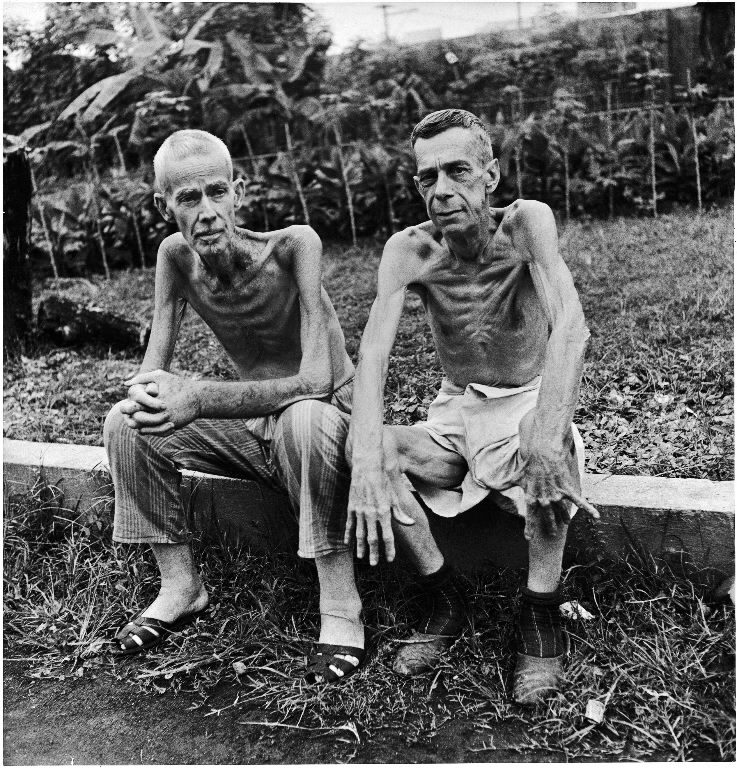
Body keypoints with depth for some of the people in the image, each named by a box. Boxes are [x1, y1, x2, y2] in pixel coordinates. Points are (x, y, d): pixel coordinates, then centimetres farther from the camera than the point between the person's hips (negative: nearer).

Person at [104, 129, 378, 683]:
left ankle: (340, 605, -24)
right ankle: (181, 585, 3)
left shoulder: (293, 245, -23)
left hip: (329, 421, -5)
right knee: (126, 424, -10)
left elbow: (316, 379, -32)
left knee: (303, 417, -39)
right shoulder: (176, 257, -8)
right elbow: (152, 370, -5)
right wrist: (151, 392, -31)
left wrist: (197, 398, -37)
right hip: (251, 431, 5)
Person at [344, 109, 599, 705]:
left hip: (527, 404, -3)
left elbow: (570, 326, -35)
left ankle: (542, 617, -17)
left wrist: (546, 434, -53)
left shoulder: (526, 223, -18)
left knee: (546, 441, -37)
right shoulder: (409, 251, -12)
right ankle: (446, 604, -6)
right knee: (373, 451, -24)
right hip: (456, 417, 3)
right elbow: (373, 354, -25)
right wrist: (368, 460, -44)